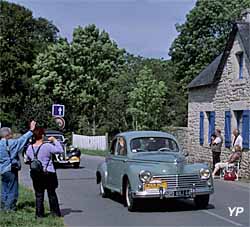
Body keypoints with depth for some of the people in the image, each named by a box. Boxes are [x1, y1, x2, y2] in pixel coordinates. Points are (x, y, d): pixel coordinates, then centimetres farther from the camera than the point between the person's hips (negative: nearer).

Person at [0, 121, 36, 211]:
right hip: (11, 170, -8)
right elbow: (22, 140, -19)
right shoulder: (10, 143, -17)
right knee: (12, 190, 1)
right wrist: (31, 131, -15)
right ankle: (10, 207, 5)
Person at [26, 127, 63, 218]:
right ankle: (55, 212, 19)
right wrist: (54, 140, -3)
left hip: (35, 174, 3)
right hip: (48, 173, -3)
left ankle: (39, 213, 11)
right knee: (52, 193, 11)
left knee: (39, 195, 10)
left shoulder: (29, 148, -2)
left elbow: (28, 160, 11)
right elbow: (60, 150, -13)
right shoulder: (47, 146, -17)